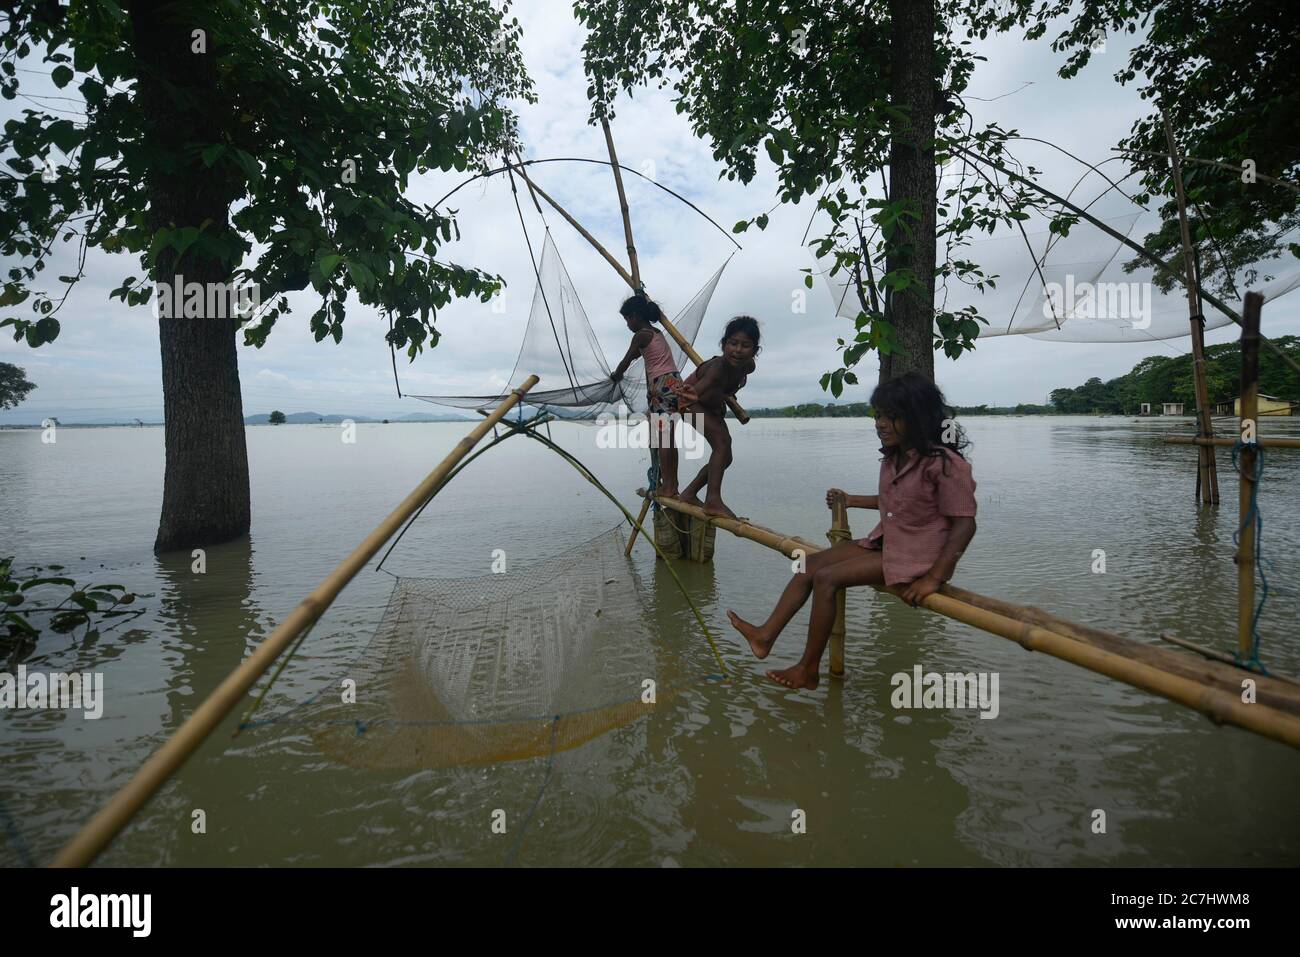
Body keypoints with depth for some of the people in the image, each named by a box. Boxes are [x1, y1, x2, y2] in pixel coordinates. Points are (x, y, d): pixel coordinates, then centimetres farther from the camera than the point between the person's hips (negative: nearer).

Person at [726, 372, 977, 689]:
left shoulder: (945, 463, -20)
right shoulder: (893, 459, 7)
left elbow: (965, 523, -22)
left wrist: (934, 577, -27)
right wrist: (852, 500, 23)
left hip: (914, 556, -9)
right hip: (884, 543, 9)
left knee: (826, 578, -19)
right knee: (810, 565, 1)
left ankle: (808, 669, -8)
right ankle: (766, 636, 2)